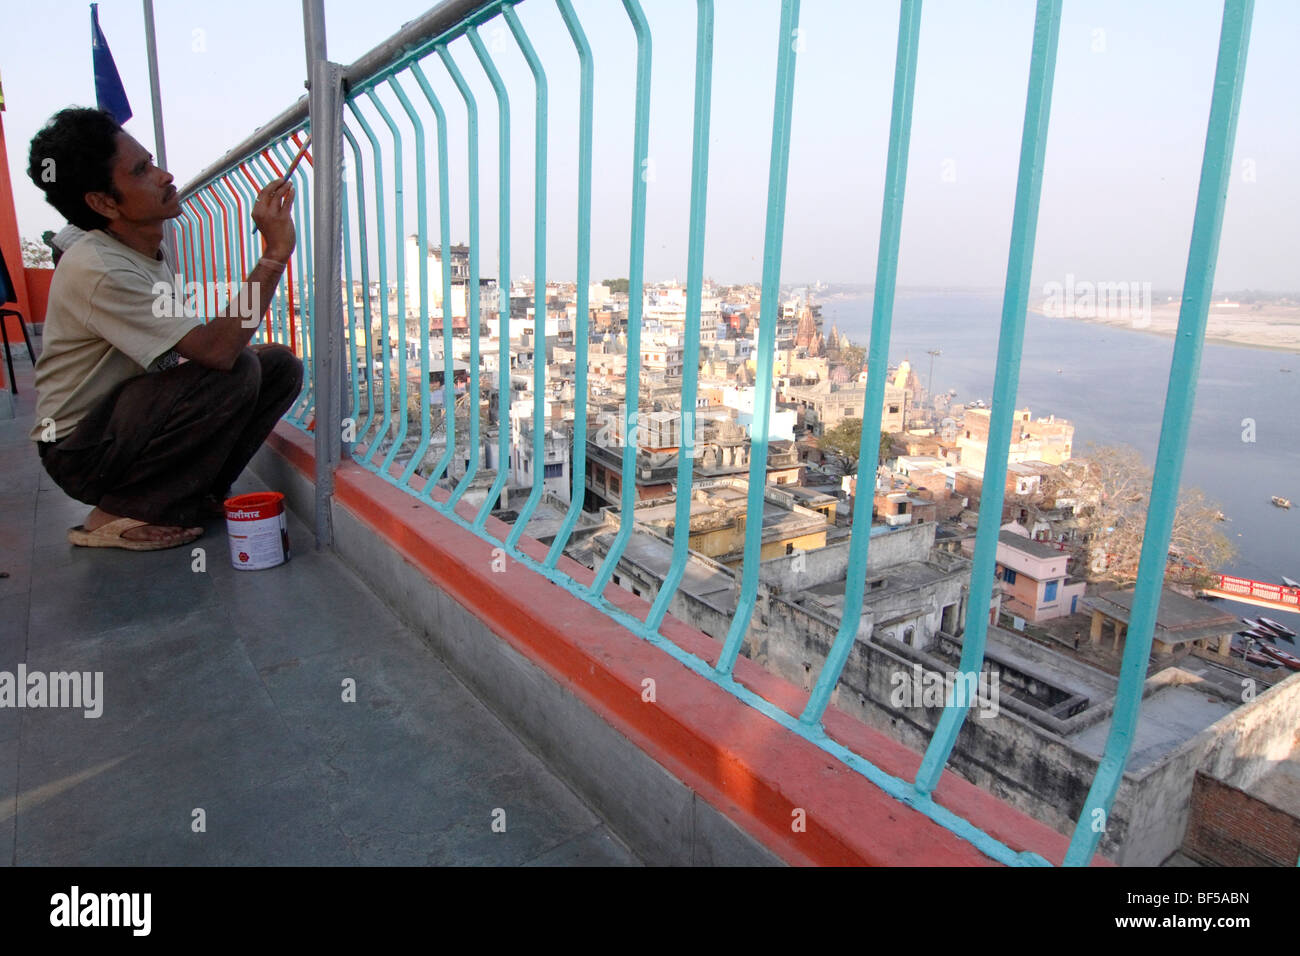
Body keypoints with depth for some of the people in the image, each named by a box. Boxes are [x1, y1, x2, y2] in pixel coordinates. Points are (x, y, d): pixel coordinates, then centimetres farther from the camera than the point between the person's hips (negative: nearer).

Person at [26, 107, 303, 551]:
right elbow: (217, 349, -34)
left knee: (279, 364, -6)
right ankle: (120, 515, -14)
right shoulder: (96, 270, -25)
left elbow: (193, 348, 14)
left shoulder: (153, 248, 6)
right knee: (236, 369, -30)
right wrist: (275, 252, -32)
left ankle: (194, 493, 3)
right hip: (81, 449, -8)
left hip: (132, 412, 8)